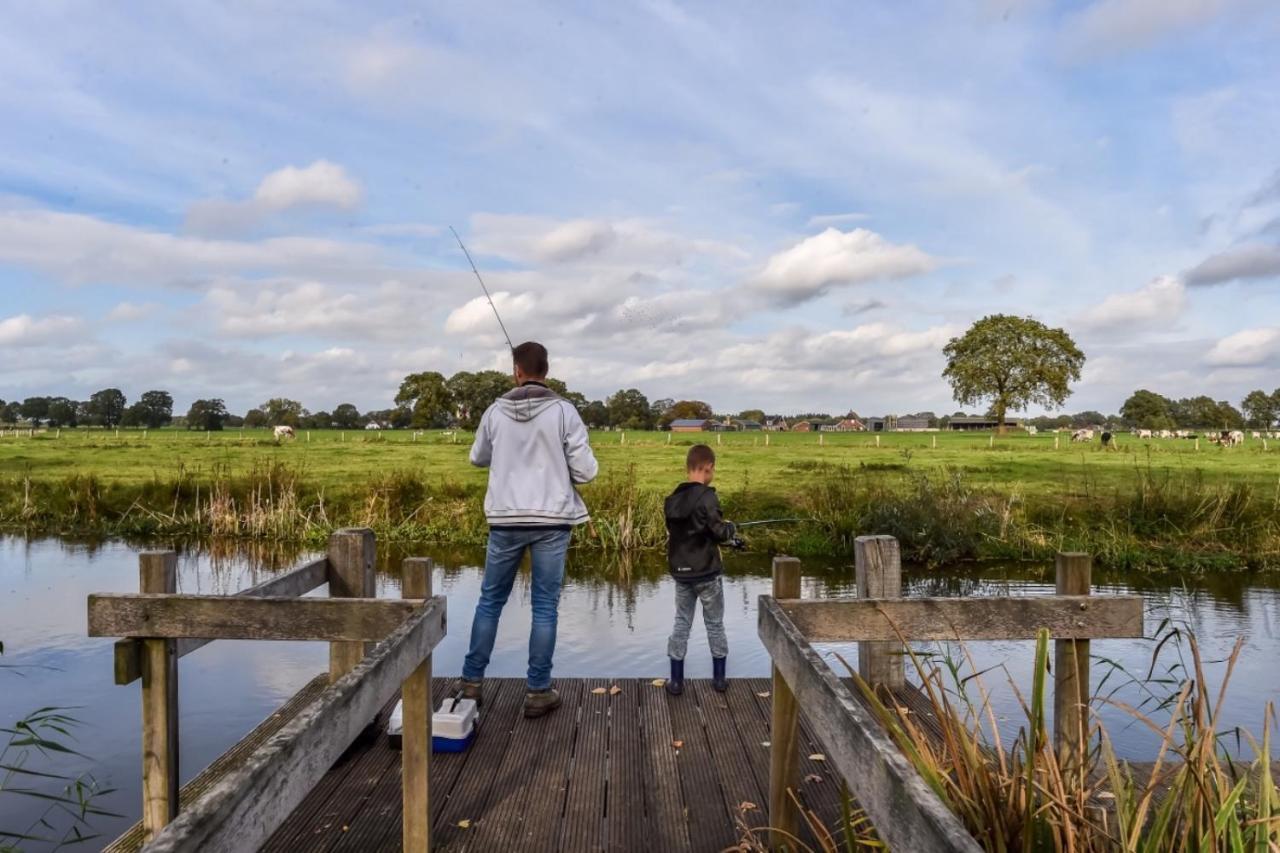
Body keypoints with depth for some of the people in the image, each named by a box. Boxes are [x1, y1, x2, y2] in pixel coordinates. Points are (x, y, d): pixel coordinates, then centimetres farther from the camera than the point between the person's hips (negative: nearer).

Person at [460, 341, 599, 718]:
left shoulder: (496, 411, 0)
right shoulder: (563, 410, -7)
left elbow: (478, 458, 16)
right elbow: (586, 471, -7)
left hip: (505, 521, 2)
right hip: (551, 521, -2)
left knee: (490, 601, 16)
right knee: (545, 607, 7)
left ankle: (472, 681, 23)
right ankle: (538, 691, 13)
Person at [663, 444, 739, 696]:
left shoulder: (673, 499, 4)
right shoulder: (706, 497, -17)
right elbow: (718, 532, -18)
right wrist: (731, 528, 5)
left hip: (681, 572, 5)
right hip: (706, 572, -5)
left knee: (681, 624, 11)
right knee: (715, 624, 11)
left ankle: (676, 681, 12)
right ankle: (719, 678, 21)